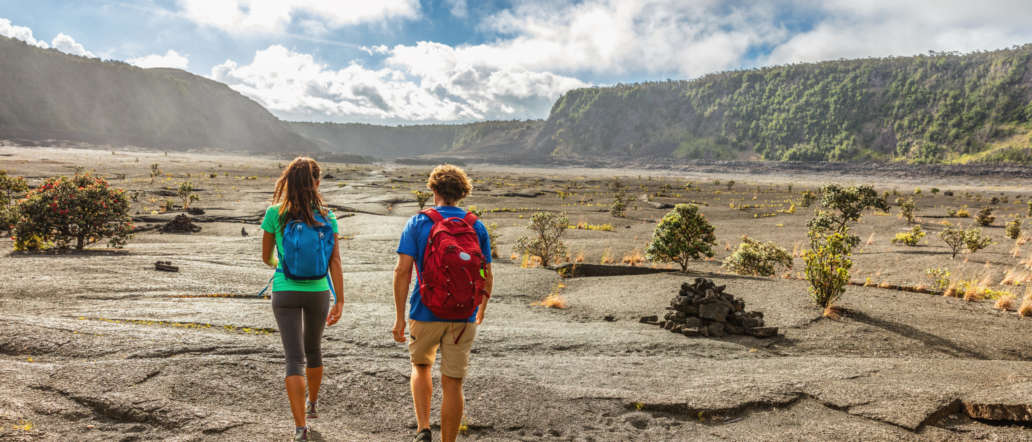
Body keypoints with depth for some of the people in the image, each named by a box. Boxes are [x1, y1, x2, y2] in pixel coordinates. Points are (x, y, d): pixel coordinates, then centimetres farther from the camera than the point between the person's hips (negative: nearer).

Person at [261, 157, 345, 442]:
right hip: (317, 292, 2)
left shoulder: (275, 214, -7)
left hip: (285, 292, -2)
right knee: (313, 349, 24)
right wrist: (340, 302, -4)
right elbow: (335, 262, -7)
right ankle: (312, 404, 44)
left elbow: (266, 256, 4)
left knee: (294, 359, 0)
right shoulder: (326, 216, -5)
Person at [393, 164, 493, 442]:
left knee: (421, 368, 23)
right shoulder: (477, 227, 3)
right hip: (463, 317, 1)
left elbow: (402, 271, -9)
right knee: (452, 384, 8)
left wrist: (400, 317, -3)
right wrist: (481, 311, 21)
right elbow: (487, 278, 5)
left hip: (425, 313, -1)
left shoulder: (418, 223, -2)